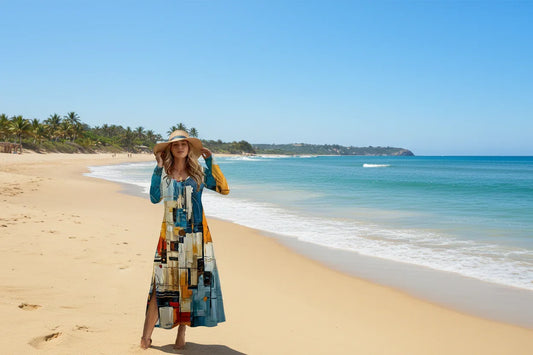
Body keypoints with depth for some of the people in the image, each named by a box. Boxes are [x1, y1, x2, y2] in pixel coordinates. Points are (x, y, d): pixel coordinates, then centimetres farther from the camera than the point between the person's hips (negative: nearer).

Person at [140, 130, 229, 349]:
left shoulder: (198, 173, 7)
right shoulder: (163, 173, 6)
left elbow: (223, 188, -3)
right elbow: (155, 198, -7)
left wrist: (210, 162, -3)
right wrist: (158, 168, -6)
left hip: (196, 235, 1)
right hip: (171, 235, -1)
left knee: (191, 282, 4)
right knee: (163, 282, -5)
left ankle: (182, 334, 16)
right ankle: (146, 335, 2)